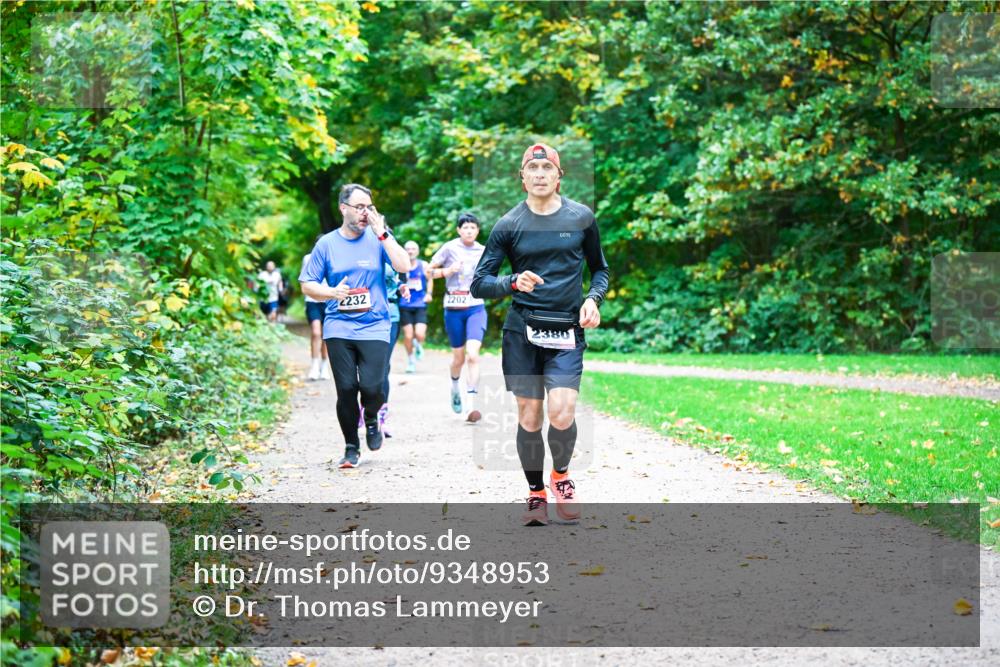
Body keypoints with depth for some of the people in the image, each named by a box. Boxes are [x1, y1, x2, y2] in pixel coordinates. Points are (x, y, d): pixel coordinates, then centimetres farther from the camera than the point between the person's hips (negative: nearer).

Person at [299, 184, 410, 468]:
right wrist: (332, 292, -12)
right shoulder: (327, 244, 6)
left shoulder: (378, 238, 5)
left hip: (374, 328, -1)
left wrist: (381, 233, -13)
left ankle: (371, 419, 21)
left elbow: (404, 266, -9)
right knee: (346, 389, -2)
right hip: (339, 328, 1)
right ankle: (351, 448, 15)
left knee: (372, 387, -14)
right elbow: (307, 285, 8)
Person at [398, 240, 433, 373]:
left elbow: (430, 280, 21)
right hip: (405, 306, -1)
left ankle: (418, 345, 24)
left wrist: (429, 293, 8)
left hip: (420, 305, 1)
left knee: (420, 334, -14)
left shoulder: (424, 266, 4)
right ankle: (410, 360, 23)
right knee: (408, 336, 0)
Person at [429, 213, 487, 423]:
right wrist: (448, 271, -15)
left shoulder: (483, 251, 6)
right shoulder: (449, 248, -2)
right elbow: (429, 271, 1)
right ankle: (455, 387, 44)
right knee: (459, 357, 9)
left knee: (473, 355, -16)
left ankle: (471, 407, -19)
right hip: (453, 309, -1)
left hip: (476, 308, 1)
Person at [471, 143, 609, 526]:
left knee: (562, 413, -16)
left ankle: (561, 475, 14)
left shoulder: (581, 217, 6)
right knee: (528, 416, 3)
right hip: (521, 330, 0)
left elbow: (600, 268, 18)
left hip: (567, 331, 0)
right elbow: (479, 285, 1)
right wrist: (513, 283, -18)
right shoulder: (509, 225, 2)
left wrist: (593, 299, -1)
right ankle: (536, 493, 21)